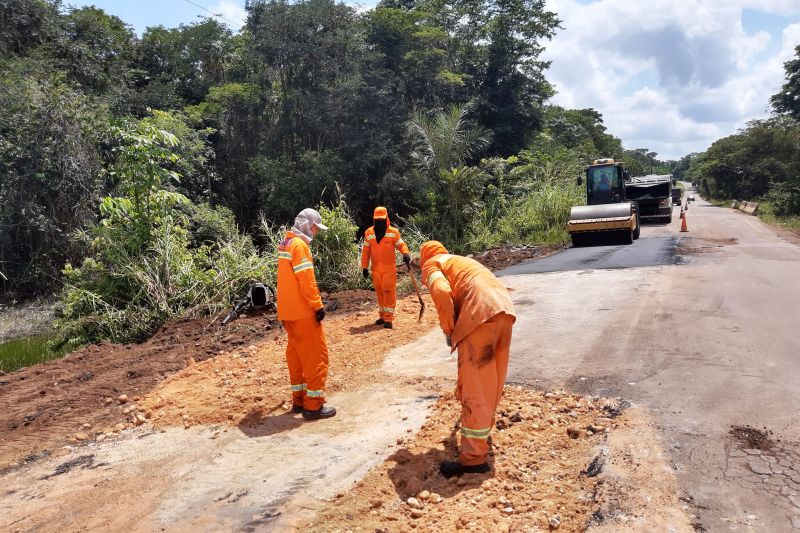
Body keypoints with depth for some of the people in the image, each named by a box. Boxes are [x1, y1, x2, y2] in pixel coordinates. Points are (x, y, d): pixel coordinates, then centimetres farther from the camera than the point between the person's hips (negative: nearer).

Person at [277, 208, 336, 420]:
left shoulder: (285, 243, 14)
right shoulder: (299, 245, -16)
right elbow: (306, 280, -21)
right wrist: (318, 305, -18)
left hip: (287, 311, 10)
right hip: (302, 311, -10)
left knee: (296, 353, 16)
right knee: (316, 355, -3)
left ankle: (299, 399, 24)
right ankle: (313, 405, 0)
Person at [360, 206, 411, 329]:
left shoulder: (393, 232, -3)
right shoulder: (368, 233, 4)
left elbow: (401, 245, -7)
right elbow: (365, 251, 6)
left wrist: (406, 253, -29)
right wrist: (364, 267, 3)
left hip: (389, 268, -3)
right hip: (376, 268, 3)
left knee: (389, 292, -5)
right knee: (379, 292, 11)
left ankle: (388, 318, -2)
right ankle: (382, 316, 22)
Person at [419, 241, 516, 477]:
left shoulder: (431, 264, 14)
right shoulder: (460, 260, 37)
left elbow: (441, 291, -8)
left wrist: (448, 330, 2)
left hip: (481, 313, -8)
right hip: (504, 307, 8)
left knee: (474, 385, -4)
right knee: (492, 379, 22)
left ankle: (474, 458, -1)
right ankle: (483, 426, 41)